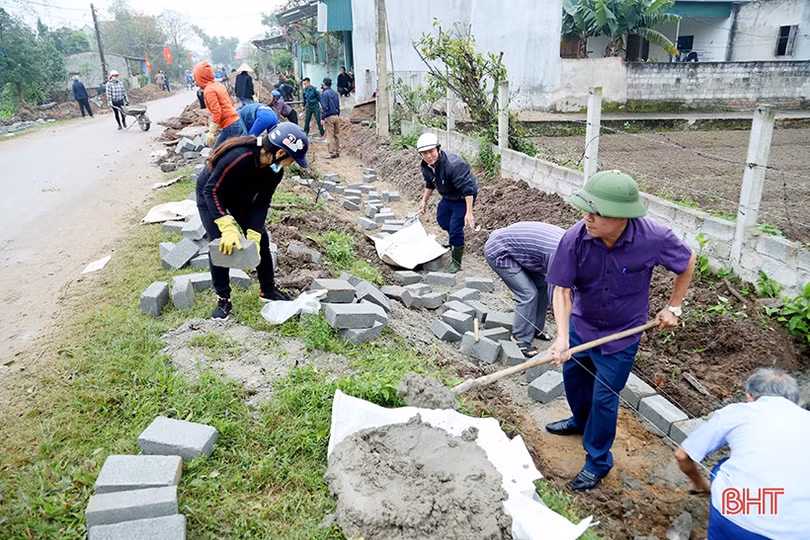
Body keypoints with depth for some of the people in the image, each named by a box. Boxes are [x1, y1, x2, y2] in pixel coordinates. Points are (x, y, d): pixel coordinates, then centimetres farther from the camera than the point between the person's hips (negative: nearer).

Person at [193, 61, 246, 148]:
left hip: (230, 127, -9)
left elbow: (216, 112, -19)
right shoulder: (218, 85, 14)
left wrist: (211, 133, -17)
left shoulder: (209, 90, -10)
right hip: (238, 122, 9)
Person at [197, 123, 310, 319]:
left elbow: (262, 203, -16)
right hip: (210, 195, -6)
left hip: (240, 197, 6)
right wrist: (228, 227, -43)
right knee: (219, 244, -14)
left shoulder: (274, 169, -21)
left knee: (261, 239, 1)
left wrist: (254, 234, -28)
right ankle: (223, 299, 3)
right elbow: (212, 190, -35)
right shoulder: (238, 157, -42)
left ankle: (267, 290, 18)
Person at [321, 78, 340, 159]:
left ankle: (332, 153, -3)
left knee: (330, 136, -4)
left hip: (329, 117, -7)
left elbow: (325, 107, -14)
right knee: (337, 135, 11)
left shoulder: (324, 93, -10)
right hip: (336, 116, 7)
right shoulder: (335, 93, 11)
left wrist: (322, 118, -12)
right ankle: (337, 152, 16)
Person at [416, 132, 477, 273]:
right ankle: (454, 240, 56)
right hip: (448, 196, 8)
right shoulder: (426, 166, -12)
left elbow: (467, 188, -37)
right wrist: (424, 201, 16)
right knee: (442, 219, 24)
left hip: (464, 198, -8)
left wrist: (469, 212, -39)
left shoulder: (454, 165, -38)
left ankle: (456, 262, 7)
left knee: (456, 227, -11)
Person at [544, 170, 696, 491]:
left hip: (621, 334, -3)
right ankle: (580, 421, 56)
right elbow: (562, 290, -22)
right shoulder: (574, 239, -28)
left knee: (604, 398, 5)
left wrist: (673, 308, -1)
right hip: (581, 324, 3)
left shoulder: (653, 238, -30)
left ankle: (598, 461, 29)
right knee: (573, 375, 24)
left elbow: (688, 262, -7)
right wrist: (562, 337, -34)